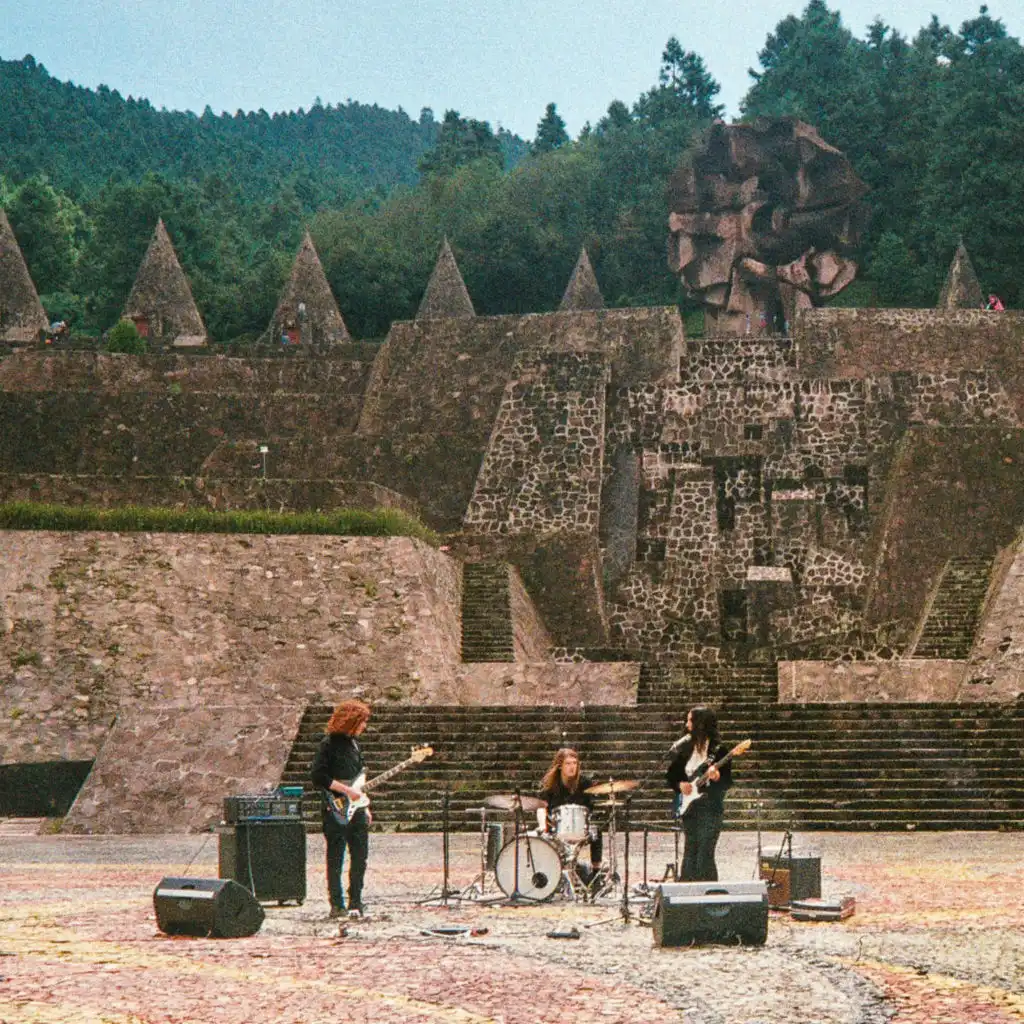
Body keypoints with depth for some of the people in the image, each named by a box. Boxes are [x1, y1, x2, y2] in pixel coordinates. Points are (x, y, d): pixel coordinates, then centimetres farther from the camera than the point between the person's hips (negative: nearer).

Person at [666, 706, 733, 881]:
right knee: (689, 857, 7)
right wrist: (680, 785, -1)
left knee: (704, 857, -11)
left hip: (710, 809, -6)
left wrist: (717, 777, -27)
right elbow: (670, 775, 18)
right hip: (690, 808, 6)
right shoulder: (686, 748, 11)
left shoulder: (718, 750, -5)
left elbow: (728, 782, -7)